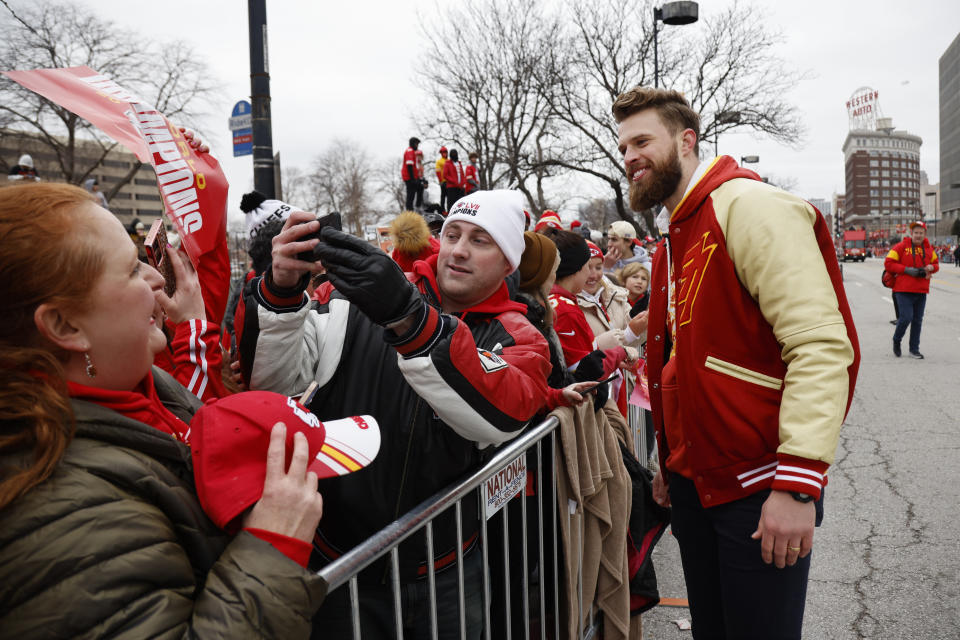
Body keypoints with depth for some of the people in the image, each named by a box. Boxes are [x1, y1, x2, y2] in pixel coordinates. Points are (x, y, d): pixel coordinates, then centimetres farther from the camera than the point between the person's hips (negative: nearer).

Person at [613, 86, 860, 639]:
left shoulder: (750, 206, -14)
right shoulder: (672, 239, 14)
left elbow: (822, 345, -23)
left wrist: (797, 483, -26)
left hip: (759, 488, -8)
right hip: (693, 483, 8)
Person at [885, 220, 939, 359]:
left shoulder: (929, 249, 11)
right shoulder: (901, 246, -4)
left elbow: (936, 264, 22)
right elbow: (888, 263, -8)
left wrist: (931, 267, -3)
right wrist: (907, 270, -16)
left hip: (921, 291, 5)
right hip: (903, 290, -5)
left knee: (918, 320, 8)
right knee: (906, 317, -13)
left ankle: (914, 349, 18)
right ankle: (896, 340, 14)